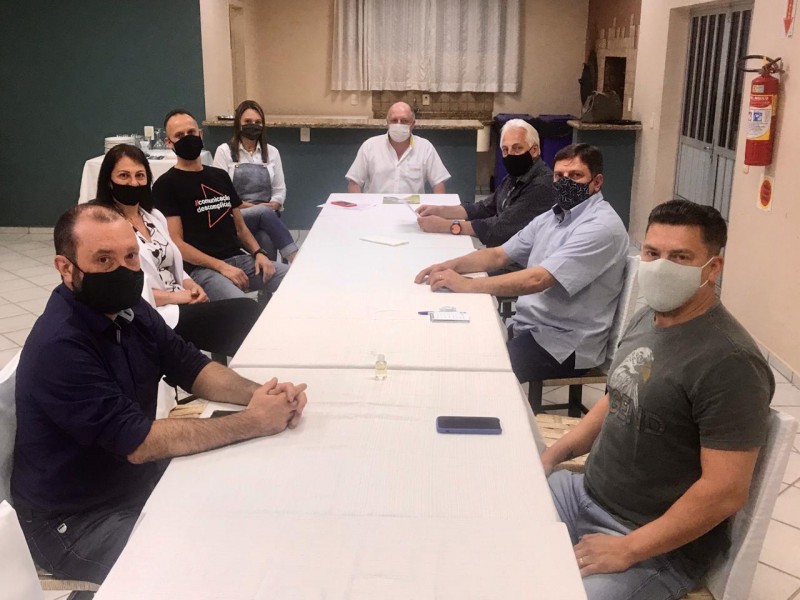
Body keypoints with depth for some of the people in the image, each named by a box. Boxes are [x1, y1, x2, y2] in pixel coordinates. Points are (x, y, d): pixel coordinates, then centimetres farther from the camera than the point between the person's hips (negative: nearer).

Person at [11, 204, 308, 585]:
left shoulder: (125, 307, -4)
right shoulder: (59, 347, -30)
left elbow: (192, 367, -1)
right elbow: (140, 442, -32)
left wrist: (258, 393, -21)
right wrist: (254, 422, -31)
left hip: (140, 476, 8)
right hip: (77, 520, -8)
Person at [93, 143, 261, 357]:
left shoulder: (154, 216, 16)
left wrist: (192, 287, -1)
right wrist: (174, 296, -15)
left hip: (181, 306, 8)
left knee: (247, 309, -17)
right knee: (246, 311, -20)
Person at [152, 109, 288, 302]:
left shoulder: (220, 176, 20)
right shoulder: (165, 185, 0)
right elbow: (176, 243, -9)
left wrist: (258, 253, 1)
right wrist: (221, 266, -17)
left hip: (240, 258, 7)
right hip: (202, 268, -6)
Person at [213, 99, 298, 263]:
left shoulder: (272, 152, 13)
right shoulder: (224, 151, 3)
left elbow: (280, 190, 12)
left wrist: (273, 205, -10)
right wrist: (251, 207, -13)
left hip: (266, 215, 2)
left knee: (266, 240, -34)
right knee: (264, 212, -35)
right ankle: (296, 259, -39)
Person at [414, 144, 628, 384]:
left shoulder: (601, 226, -18)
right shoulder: (551, 217, 12)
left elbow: (537, 279, -26)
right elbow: (499, 255, 12)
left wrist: (466, 285, -25)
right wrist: (452, 265, -7)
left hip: (564, 344, -8)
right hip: (525, 326, 8)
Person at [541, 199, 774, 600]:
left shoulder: (730, 362, -23)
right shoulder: (645, 320, 3)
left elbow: (726, 491, -25)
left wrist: (627, 550, -22)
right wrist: (555, 452, 6)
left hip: (662, 548, -8)